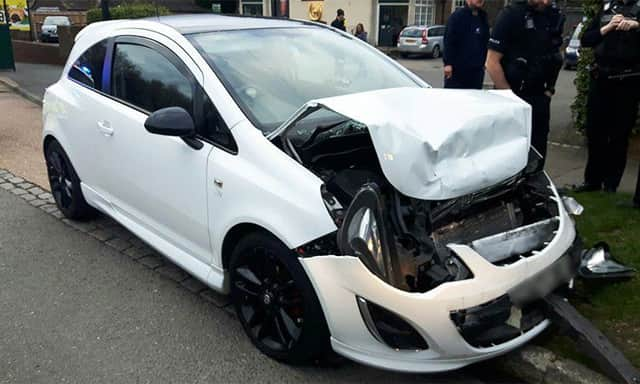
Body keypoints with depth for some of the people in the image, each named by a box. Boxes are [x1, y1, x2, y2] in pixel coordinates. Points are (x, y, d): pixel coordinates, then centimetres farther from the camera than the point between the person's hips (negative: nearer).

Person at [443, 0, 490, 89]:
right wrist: (448, 63, -17)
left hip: (476, 70, 6)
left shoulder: (483, 18, 15)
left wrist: (483, 62, 16)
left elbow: (485, 43, 21)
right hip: (457, 68, -6)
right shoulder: (457, 16, -4)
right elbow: (448, 41, -11)